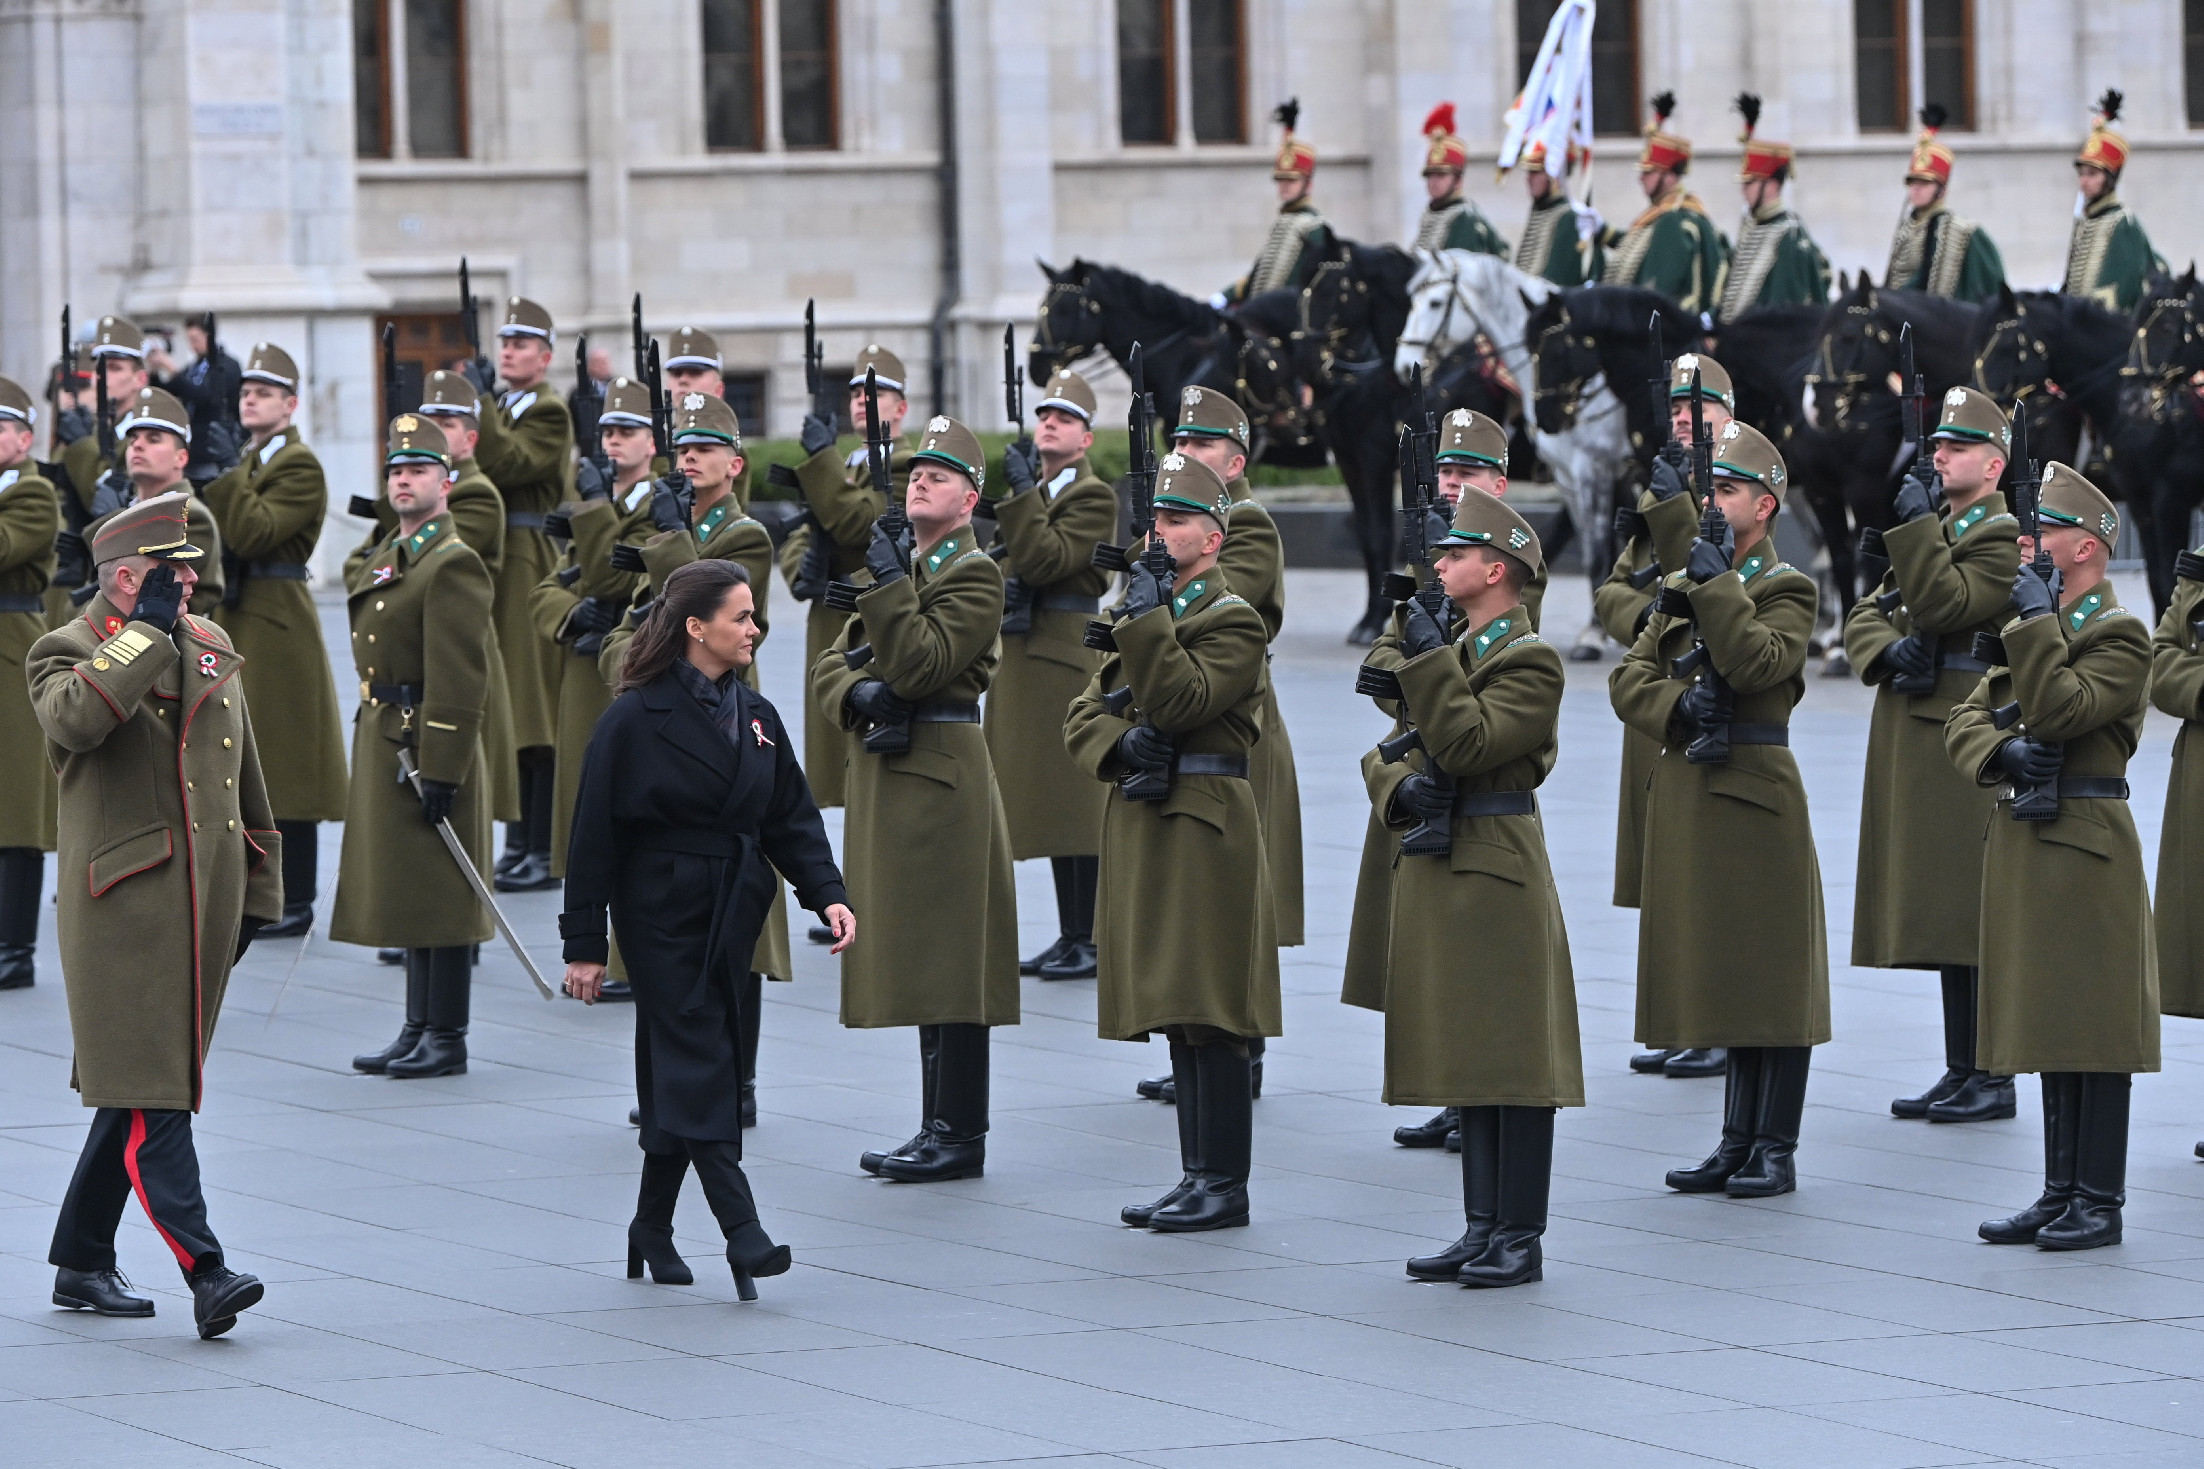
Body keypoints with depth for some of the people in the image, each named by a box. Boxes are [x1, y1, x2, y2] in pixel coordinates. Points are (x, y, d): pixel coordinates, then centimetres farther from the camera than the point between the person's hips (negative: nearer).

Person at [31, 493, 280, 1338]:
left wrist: (256, 893, 21)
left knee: (134, 1091, 12)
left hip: (206, 908, 7)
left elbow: (245, 781, 23)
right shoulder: (68, 652, -4)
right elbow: (76, 717, -29)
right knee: (151, 1094, -11)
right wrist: (146, 631, -20)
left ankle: (81, 1265, 21)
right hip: (124, 910, -7)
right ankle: (205, 1272, -18)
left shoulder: (213, 650, 15)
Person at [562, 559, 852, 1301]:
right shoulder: (636, 718, -10)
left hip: (732, 912, 6)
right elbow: (594, 833, -9)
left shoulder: (756, 717, 9)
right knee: (698, 1064, -12)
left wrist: (827, 894, -6)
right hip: (662, 913, -6)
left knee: (680, 1072, 10)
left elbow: (792, 817, 11)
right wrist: (585, 945, -10)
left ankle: (653, 1228, 20)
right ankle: (741, 1229, -19)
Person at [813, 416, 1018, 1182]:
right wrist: (861, 694, -8)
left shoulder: (974, 574, -7)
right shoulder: (902, 563, 19)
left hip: (940, 775, -9)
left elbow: (921, 665, -18)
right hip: (885, 770, 9)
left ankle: (960, 1136, -5)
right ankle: (939, 1127, 16)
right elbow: (830, 664, 13)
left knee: (947, 961, -8)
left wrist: (888, 585, -17)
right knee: (919, 960, 11)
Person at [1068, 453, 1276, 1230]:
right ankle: (1197, 1177, 15)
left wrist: (1147, 622, -18)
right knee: (1175, 1013, 11)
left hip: (1205, 829, -8)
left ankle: (1225, 1185, -6)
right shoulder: (1142, 608, 18)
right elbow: (1083, 719, 12)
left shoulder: (1233, 620, -7)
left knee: (1207, 1012, -9)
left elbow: (1179, 704, -19)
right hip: (1143, 824, 8)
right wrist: (1124, 745, -9)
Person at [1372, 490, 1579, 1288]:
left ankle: (1521, 1241, -3)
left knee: (1511, 1058, -5)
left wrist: (1427, 659, -16)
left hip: (1497, 877, -9)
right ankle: (1483, 1229, 16)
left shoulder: (1530, 660, -9)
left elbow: (1466, 744, -21)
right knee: (1469, 1062, 11)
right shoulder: (1453, 645, 17)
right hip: (1436, 871, 9)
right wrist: (1401, 788, -5)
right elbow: (1383, 750, 16)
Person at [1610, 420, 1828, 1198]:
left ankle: (1775, 1151, 1)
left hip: (1755, 797, -6)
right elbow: (1628, 679, 7)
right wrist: (1680, 703, -12)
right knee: (1720, 970, 10)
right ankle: (1737, 1142, 16)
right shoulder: (1679, 586, 14)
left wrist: (1717, 580, -17)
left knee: (1770, 972, -3)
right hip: (1686, 795, 7)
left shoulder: (1785, 588, -4)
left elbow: (1756, 664, -22)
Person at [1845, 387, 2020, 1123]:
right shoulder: (1937, 529, 20)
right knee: (1943, 917, 10)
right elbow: (1866, 614, 15)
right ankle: (1961, 1073, 15)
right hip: (1912, 741, 9)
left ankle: (1992, 1079, -6)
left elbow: (1942, 604, -19)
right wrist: (1887, 652, -5)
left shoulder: (2003, 537, -7)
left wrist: (1915, 526, -18)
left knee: (1972, 915, -9)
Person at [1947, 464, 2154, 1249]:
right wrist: (2005, 752, -8)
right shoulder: (2036, 632, 18)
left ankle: (2100, 1202, -2)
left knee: (2092, 1028, -5)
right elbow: (1965, 721, 12)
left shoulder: (2119, 635, -9)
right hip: (2026, 846, 9)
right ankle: (2061, 1193, 16)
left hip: (2085, 850, -9)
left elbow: (2059, 711, -22)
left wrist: (2036, 622, -16)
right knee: (2049, 1028, 11)